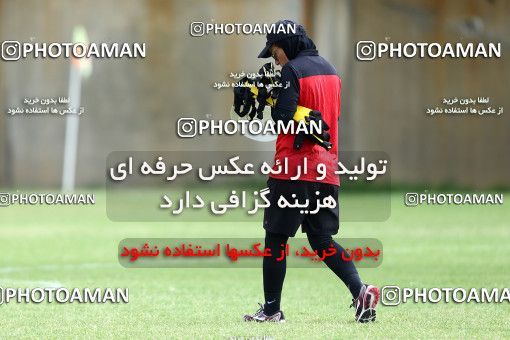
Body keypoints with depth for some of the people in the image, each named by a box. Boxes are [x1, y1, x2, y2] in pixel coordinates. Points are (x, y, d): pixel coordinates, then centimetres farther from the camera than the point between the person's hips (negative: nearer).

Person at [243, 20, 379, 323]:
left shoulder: (292, 71, -10)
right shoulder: (330, 69, 16)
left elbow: (284, 118, -18)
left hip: (294, 167, -7)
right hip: (327, 169, 7)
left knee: (276, 238, 2)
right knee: (322, 239, 10)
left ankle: (271, 309, 4)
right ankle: (360, 290, -9)